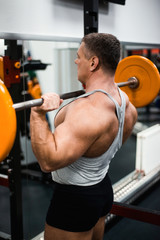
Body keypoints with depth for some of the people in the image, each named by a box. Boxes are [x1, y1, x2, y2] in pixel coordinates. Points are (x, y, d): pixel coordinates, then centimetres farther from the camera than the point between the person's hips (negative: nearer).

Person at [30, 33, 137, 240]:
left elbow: (49, 161, -38)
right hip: (103, 188, 9)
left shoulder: (88, 111, -33)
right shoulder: (123, 99, -3)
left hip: (75, 198, -9)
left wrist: (38, 115, -38)